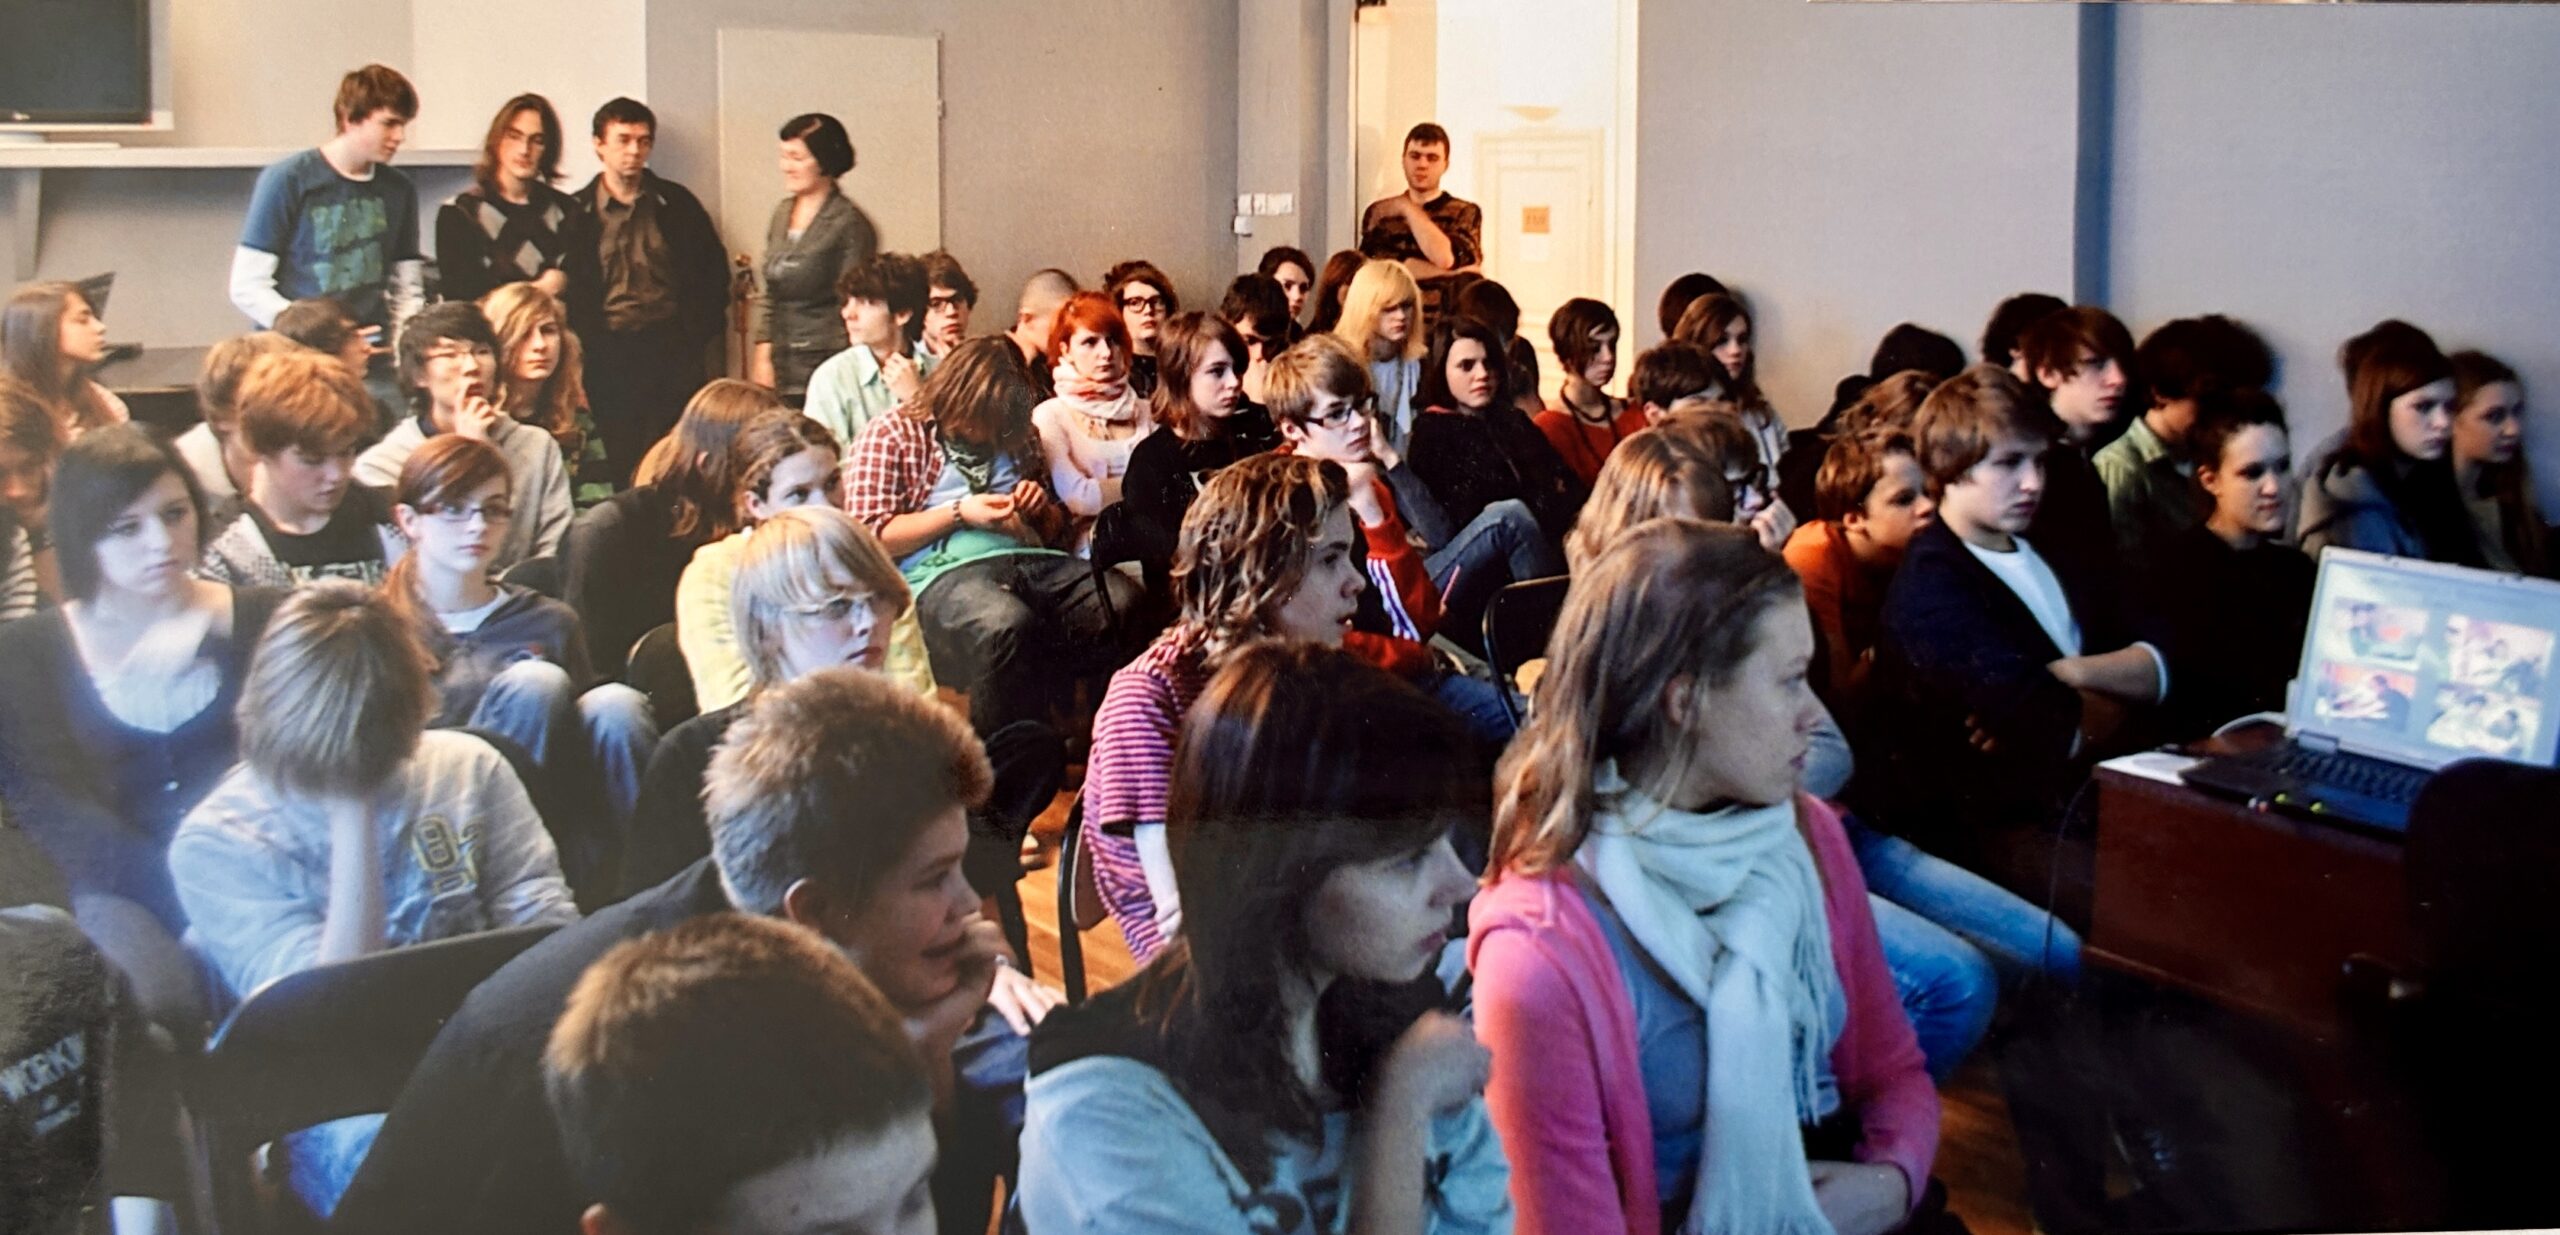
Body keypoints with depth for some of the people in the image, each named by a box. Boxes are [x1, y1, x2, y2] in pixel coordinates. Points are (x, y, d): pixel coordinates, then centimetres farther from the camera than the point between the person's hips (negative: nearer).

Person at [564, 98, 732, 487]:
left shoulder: (677, 203, 8)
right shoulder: (577, 213, 4)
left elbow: (714, 269, 12)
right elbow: (566, 290, 4)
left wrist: (699, 334, 3)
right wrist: (585, 348, -5)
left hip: (672, 349, 1)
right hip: (609, 355, 0)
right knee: (624, 466, 2)